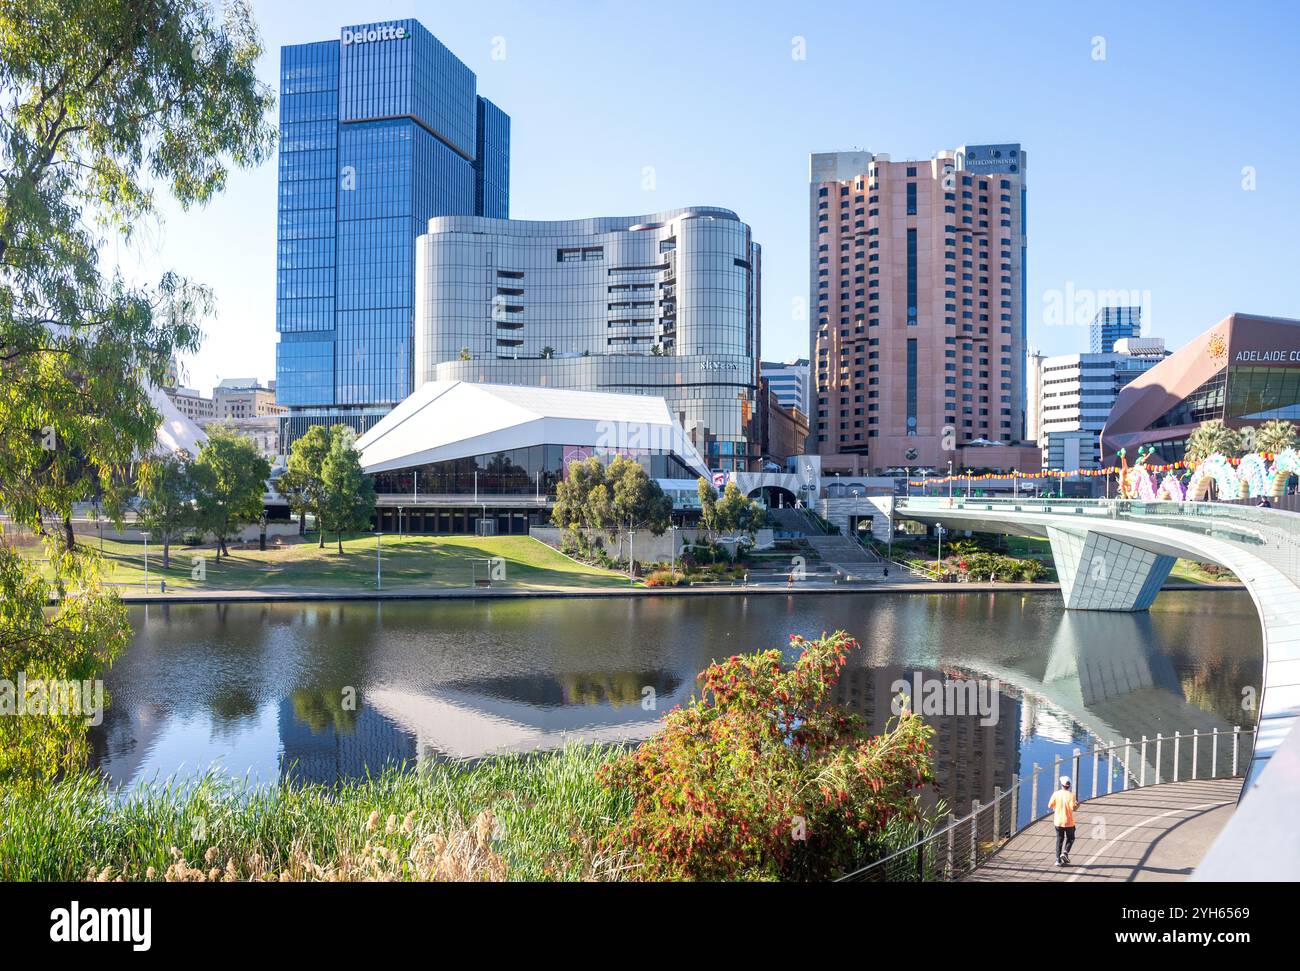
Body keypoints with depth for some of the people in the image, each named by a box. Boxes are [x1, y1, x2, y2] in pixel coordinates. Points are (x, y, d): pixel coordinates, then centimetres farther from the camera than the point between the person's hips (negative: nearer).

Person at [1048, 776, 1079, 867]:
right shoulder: (1071, 795, -13)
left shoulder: (1056, 793, -5)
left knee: (1059, 840, 10)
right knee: (1070, 839, 17)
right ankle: (1065, 853, -5)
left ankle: (1058, 860, 8)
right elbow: (1073, 808, -18)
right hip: (1068, 822, -2)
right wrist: (1077, 805, 2)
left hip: (1058, 821, 2)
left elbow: (1050, 805, -1)